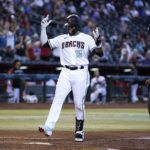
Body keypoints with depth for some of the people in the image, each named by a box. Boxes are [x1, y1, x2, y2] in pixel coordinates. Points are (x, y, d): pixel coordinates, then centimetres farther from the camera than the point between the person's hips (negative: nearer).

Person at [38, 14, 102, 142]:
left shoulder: (87, 38, 4)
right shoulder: (62, 38, 12)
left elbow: (99, 52, -6)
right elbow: (45, 43, 7)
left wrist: (97, 41, -24)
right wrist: (43, 28, 2)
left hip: (81, 73, -2)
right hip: (65, 73, 2)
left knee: (79, 104, 0)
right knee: (58, 99, -12)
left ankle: (79, 130, 13)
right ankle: (48, 128, -21)